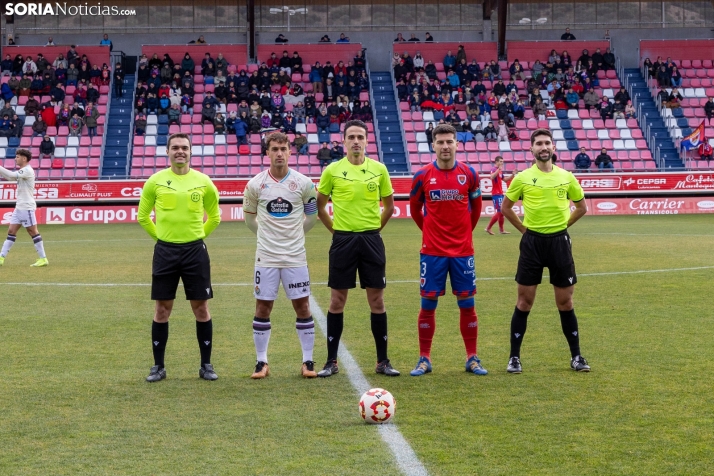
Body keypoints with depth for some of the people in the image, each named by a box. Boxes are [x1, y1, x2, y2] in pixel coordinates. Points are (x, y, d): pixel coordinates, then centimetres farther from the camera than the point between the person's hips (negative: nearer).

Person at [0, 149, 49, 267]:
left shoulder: (27, 170, -14)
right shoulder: (22, 171, 15)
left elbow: (11, 175, -23)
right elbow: (10, 177, 13)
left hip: (26, 207, -10)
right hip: (19, 207, 10)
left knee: (33, 232, -5)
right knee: (11, 231, 6)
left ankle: (43, 258, -1)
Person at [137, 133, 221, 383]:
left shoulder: (203, 181, 1)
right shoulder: (155, 181, 0)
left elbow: (214, 217, 14)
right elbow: (142, 216, 11)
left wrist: (198, 236, 10)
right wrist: (161, 236, 9)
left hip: (195, 250, 0)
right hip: (165, 250, 0)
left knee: (201, 308, 3)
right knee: (162, 309, 4)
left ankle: (206, 365, 13)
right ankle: (158, 366, 13)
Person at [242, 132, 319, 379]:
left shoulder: (303, 183, -3)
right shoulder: (255, 184, -3)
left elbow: (311, 216, 12)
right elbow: (249, 218, 13)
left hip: (295, 256, 0)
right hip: (266, 257, 0)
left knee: (302, 307, 2)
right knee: (262, 308, 3)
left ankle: (308, 361, 10)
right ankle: (262, 362, 12)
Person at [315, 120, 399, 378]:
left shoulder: (379, 169, 2)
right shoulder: (332, 170, -2)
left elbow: (389, 204, 14)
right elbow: (320, 205, 9)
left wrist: (374, 227, 8)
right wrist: (335, 229, 4)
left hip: (371, 240, 1)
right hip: (343, 240, -1)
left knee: (377, 300, 4)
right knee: (337, 301, 2)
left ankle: (383, 360, 12)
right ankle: (331, 361, 10)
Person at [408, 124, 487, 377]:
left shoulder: (469, 174, 0)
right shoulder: (423, 175, -3)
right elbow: (415, 207, 12)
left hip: (463, 251, 1)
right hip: (432, 251, -1)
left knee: (467, 304, 4)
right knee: (428, 304, 1)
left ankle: (472, 358, 14)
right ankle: (424, 359, 11)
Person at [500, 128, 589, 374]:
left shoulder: (567, 177, 2)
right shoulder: (522, 178, -2)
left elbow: (581, 207, 15)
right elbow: (506, 207, 10)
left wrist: (562, 224, 9)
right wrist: (524, 228, 4)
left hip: (559, 241, 1)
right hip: (532, 242, -1)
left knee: (565, 302, 6)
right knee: (524, 301, 1)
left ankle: (576, 356, 15)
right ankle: (514, 357, 8)